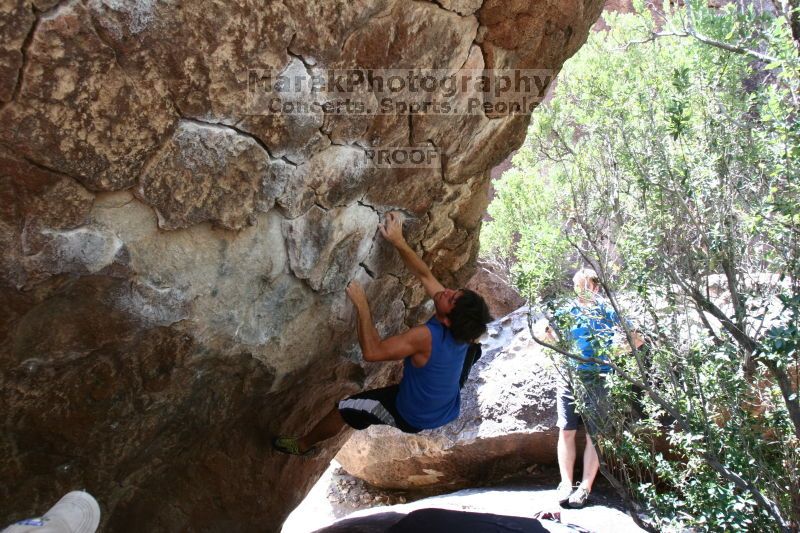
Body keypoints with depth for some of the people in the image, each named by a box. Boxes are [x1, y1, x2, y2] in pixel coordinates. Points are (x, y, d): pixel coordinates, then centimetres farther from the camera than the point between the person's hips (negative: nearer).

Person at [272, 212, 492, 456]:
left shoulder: (425, 336, -38)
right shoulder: (459, 329, -16)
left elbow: (372, 352, -36)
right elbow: (425, 275, -9)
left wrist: (361, 305, -30)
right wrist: (399, 241, -16)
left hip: (413, 418, -6)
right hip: (447, 409, 6)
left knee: (342, 409, 8)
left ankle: (303, 444, 33)